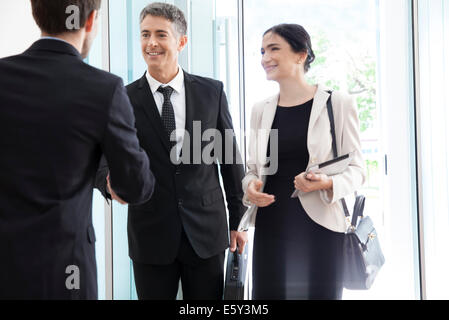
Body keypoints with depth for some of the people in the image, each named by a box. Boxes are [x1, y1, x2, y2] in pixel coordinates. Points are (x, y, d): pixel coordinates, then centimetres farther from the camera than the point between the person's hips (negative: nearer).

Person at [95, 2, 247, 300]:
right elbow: (103, 162, -4)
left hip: (206, 231, 1)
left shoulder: (212, 92, 1)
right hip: (150, 234, -1)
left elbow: (230, 157, 6)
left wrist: (239, 220, 7)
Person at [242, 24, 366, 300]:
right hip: (271, 227, 3)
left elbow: (356, 169, 0)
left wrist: (328, 183, -20)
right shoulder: (261, 111, 11)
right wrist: (250, 186, -5)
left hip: (320, 226, -3)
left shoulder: (338, 104, -1)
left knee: (320, 293, 4)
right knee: (268, 293, 5)